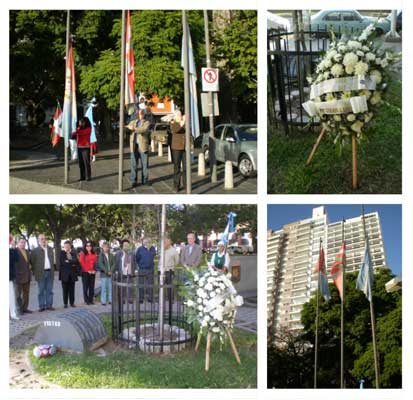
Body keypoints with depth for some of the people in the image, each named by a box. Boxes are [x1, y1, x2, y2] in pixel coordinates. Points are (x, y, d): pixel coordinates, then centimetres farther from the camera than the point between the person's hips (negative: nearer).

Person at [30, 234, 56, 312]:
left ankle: (49, 305, 12)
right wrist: (35, 272, -3)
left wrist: (53, 270, 12)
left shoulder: (50, 249, 13)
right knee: (41, 291, 0)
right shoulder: (35, 251, -2)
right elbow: (32, 262, -1)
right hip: (41, 273, -4)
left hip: (50, 272, 4)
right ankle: (41, 306, 5)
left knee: (49, 290, 6)